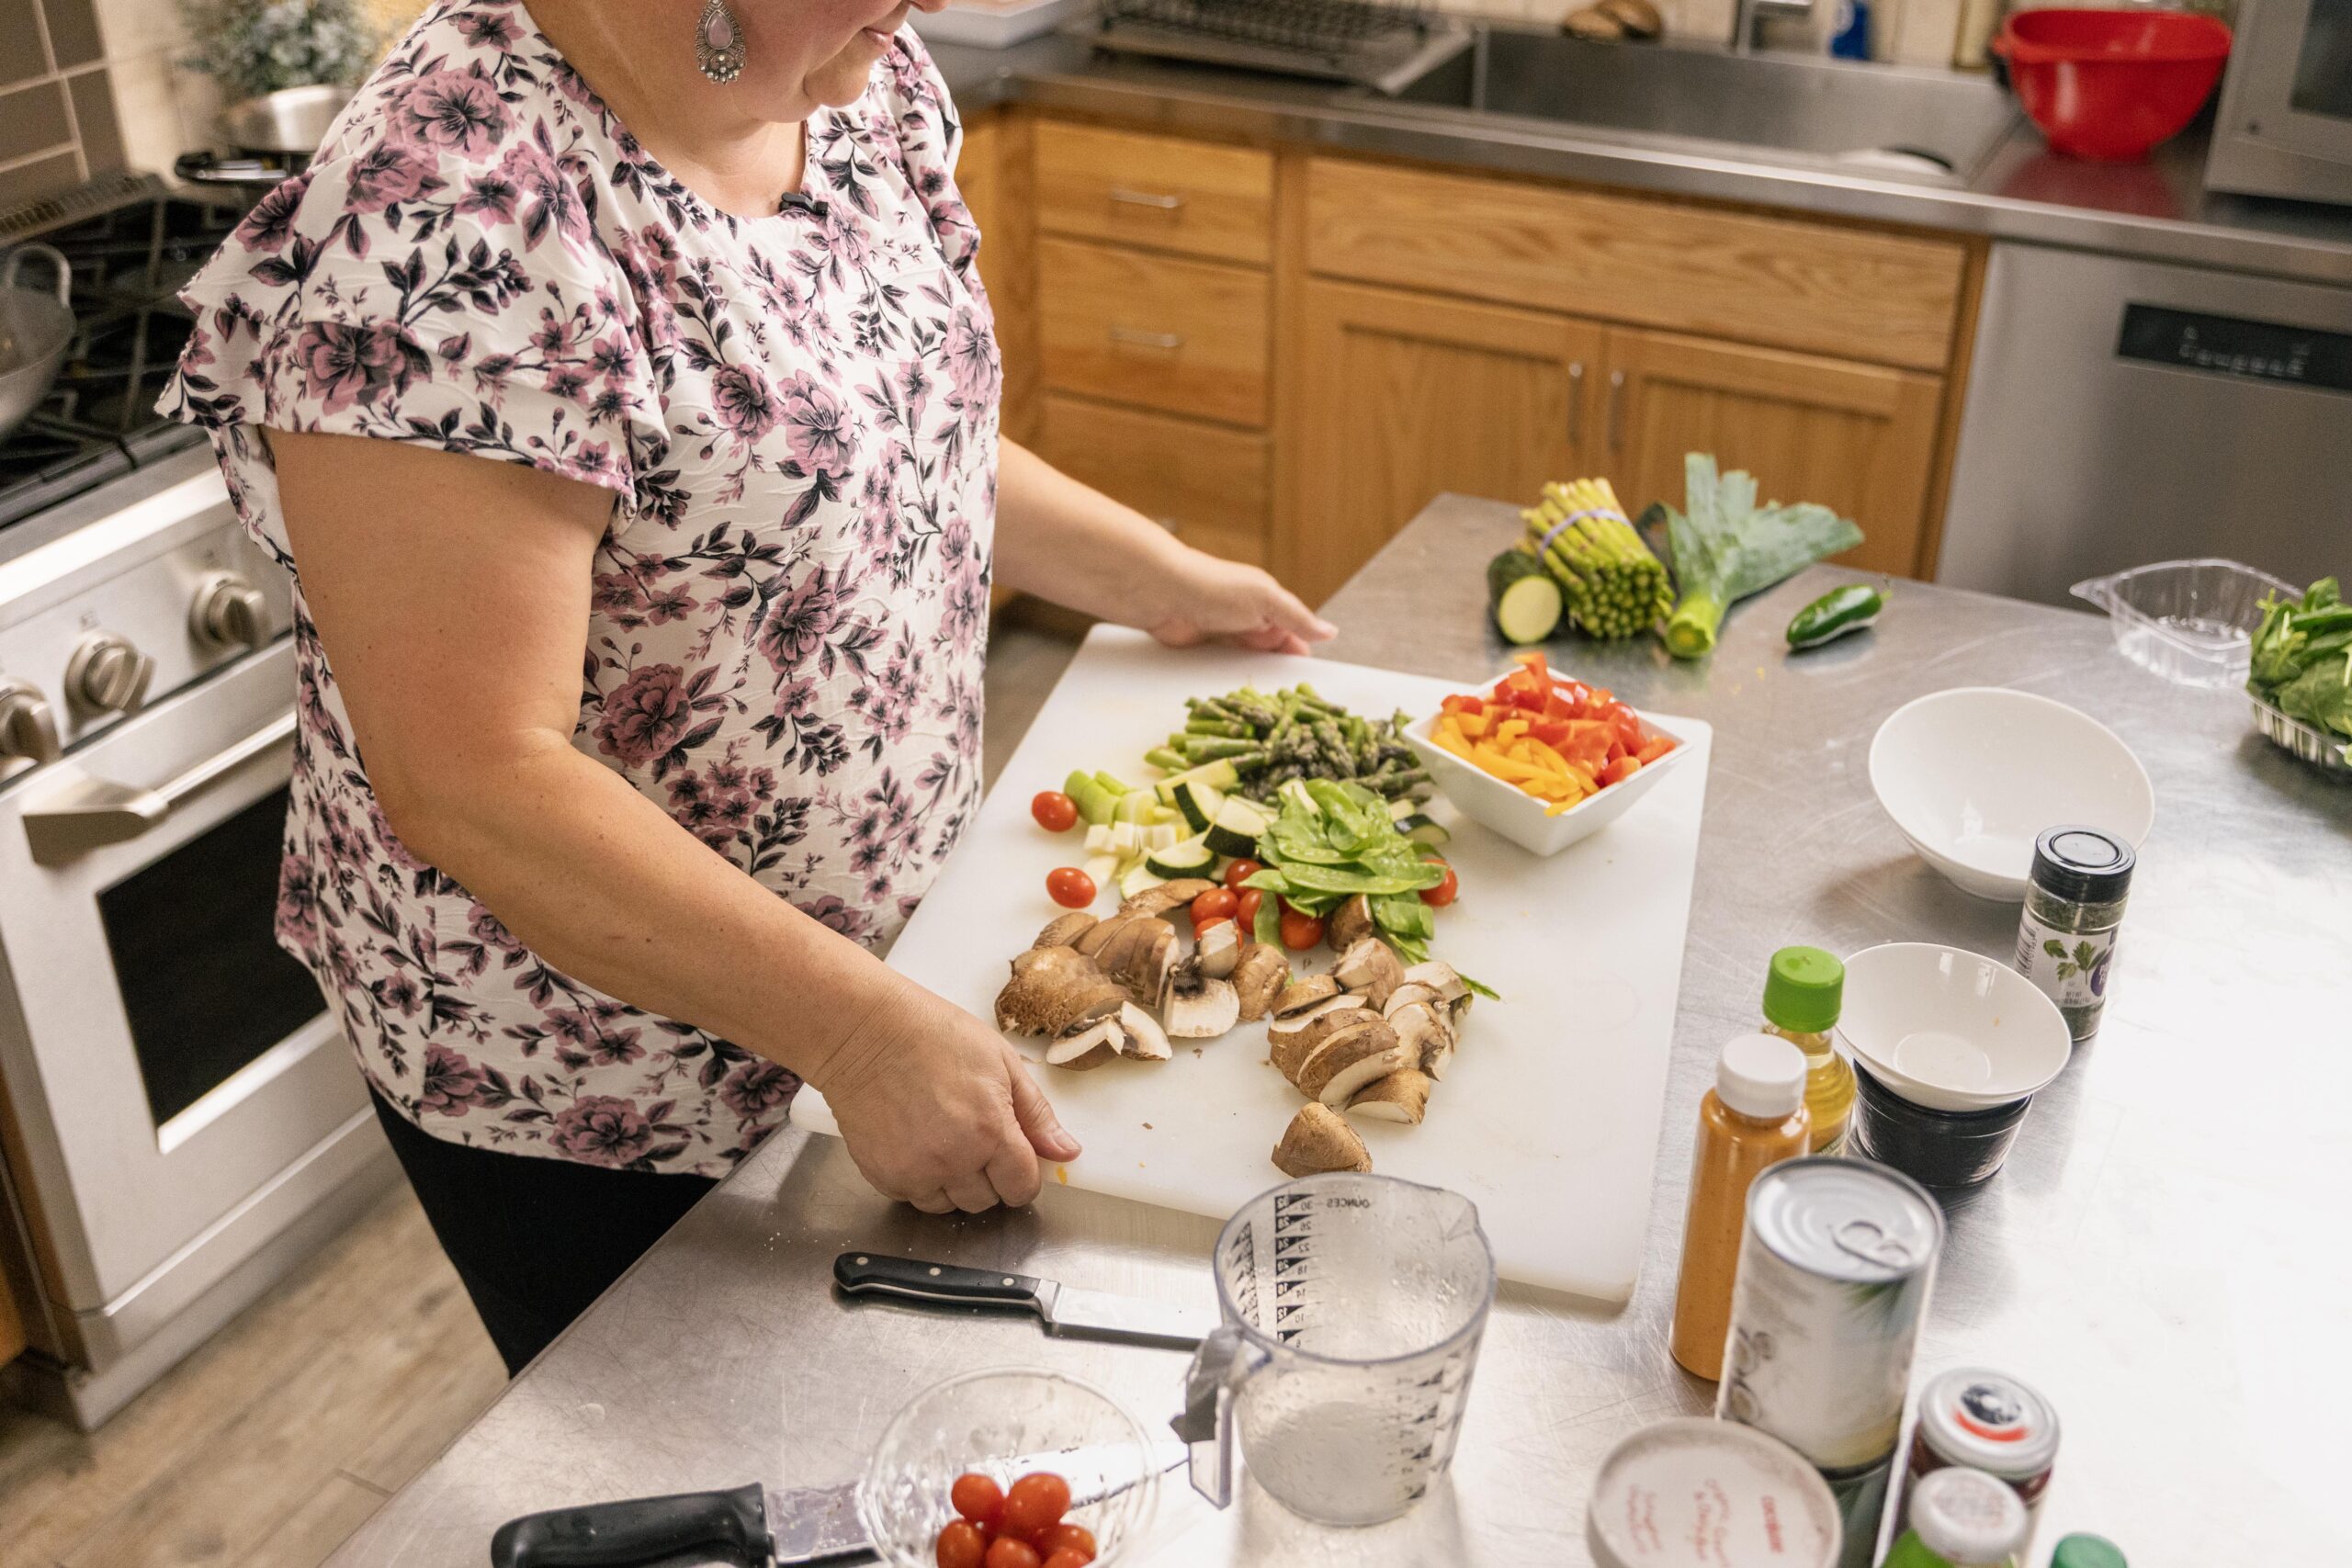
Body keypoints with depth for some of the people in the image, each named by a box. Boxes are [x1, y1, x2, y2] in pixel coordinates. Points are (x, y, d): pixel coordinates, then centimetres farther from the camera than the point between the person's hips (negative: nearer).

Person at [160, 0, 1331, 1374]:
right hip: (582, 1083, -7)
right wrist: (865, 1031, -30)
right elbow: (473, 782, -30)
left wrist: (1164, 581, 12)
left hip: (896, 924, 7)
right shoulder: (457, 223, -30)